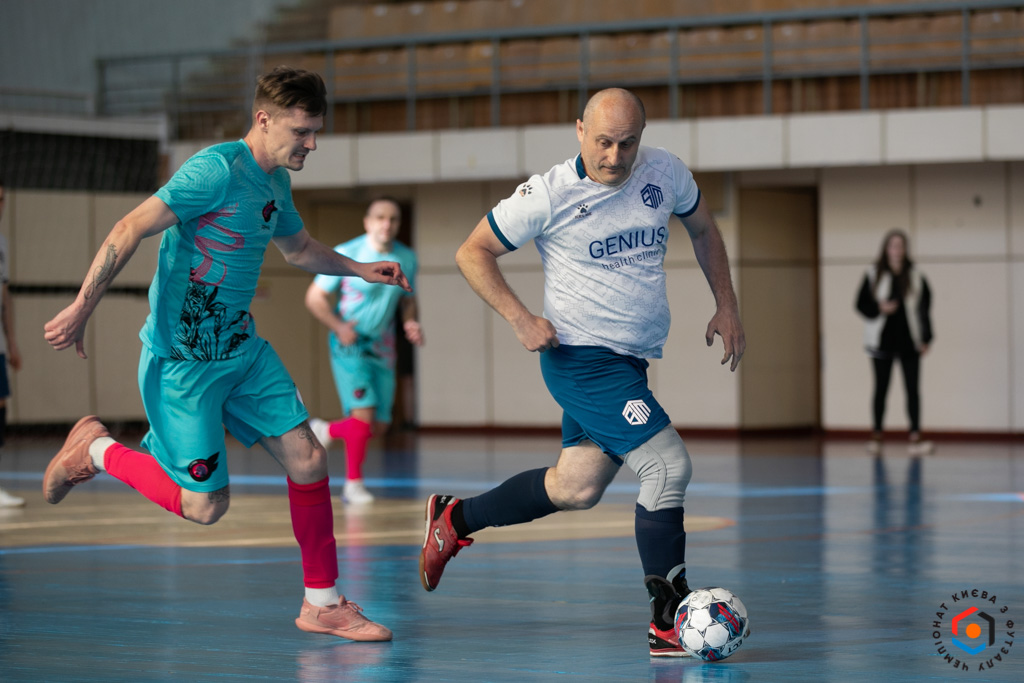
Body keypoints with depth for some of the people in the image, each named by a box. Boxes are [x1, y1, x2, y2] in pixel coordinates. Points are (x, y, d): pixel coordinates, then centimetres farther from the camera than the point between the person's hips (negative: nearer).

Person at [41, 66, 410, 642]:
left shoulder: (276, 183, 9)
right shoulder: (218, 169, -20)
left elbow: (298, 247, 31)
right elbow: (131, 230, -23)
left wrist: (360, 269, 20)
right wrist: (84, 307, -25)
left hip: (243, 349, 8)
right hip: (182, 359, -8)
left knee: (308, 460, 0)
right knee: (205, 506, -4)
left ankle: (322, 604, 12)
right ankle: (96, 450, 19)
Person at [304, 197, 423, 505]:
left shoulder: (407, 259, 2)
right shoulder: (347, 254, -13)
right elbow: (314, 297, -9)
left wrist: (410, 323, -5)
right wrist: (338, 327, -24)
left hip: (381, 346, 5)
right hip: (349, 343, -5)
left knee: (379, 425, 2)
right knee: (363, 411, -18)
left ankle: (326, 431, 30)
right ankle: (354, 484, -3)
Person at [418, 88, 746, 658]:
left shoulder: (666, 173, 0)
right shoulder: (550, 194, -14)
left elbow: (703, 228, 19)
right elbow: (474, 252, -5)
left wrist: (727, 307, 12)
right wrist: (520, 318, -16)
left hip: (631, 361, 7)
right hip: (582, 358, -7)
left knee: (577, 489, 13)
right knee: (669, 465, -17)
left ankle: (455, 520, 32)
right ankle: (668, 621, -10)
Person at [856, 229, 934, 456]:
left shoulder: (916, 277, 3)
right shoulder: (873, 275, 0)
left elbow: (924, 308, 4)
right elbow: (861, 304, 3)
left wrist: (926, 338, -2)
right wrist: (879, 308, -16)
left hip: (909, 343, 1)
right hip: (882, 341, -1)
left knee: (913, 389, -3)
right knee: (881, 389, 5)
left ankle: (915, 438, -4)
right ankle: (876, 437, 14)